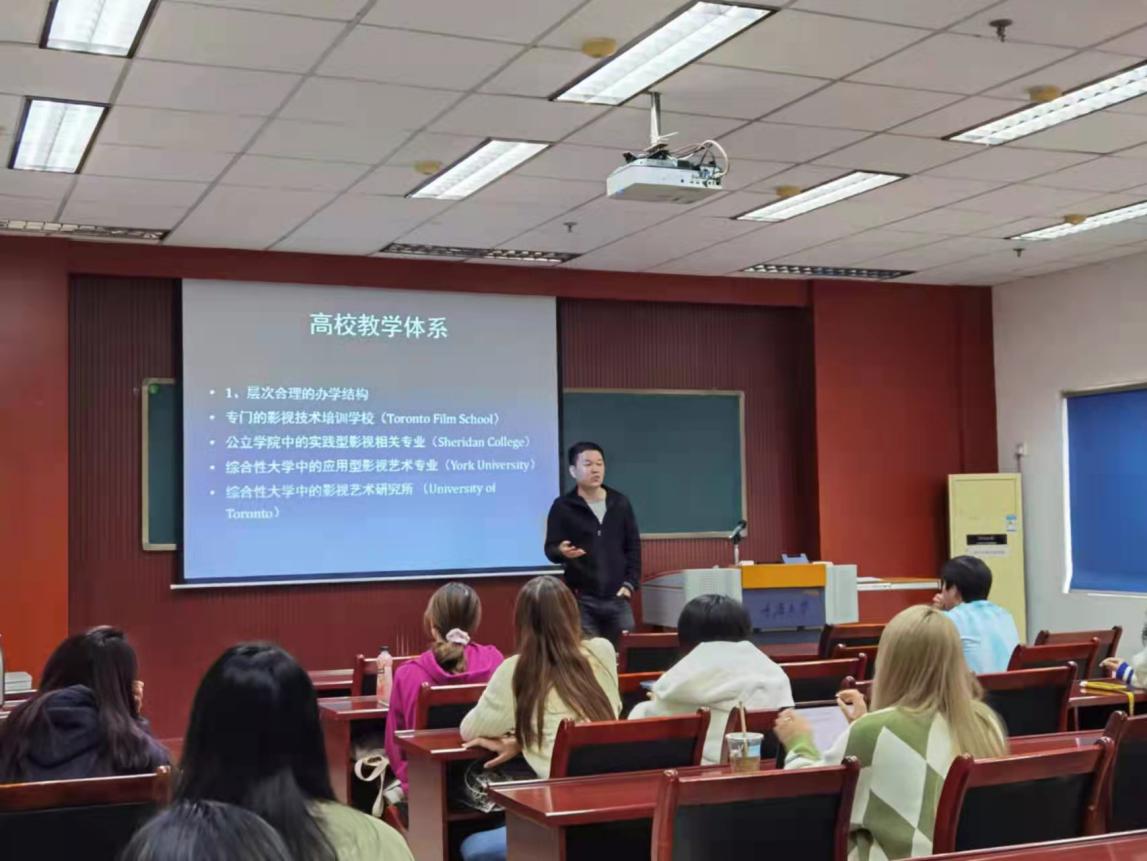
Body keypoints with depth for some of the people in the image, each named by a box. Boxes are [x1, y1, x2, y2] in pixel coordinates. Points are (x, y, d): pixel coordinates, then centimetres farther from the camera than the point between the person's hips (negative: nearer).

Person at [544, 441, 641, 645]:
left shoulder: (620, 503, 8)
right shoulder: (562, 506, -1)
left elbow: (633, 546, 11)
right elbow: (550, 549, -2)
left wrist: (630, 584, 1)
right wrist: (561, 551, -26)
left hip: (617, 598, 3)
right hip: (581, 599, -3)